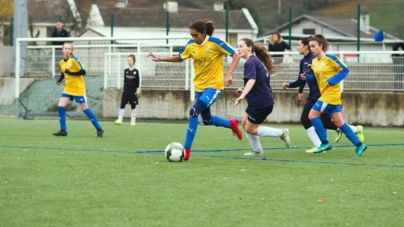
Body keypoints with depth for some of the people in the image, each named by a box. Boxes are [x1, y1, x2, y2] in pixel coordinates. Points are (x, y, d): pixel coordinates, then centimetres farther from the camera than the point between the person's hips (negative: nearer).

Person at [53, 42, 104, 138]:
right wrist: (59, 80, 5)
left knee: (85, 109, -3)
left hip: (78, 88, -6)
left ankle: (99, 129, 8)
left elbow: (83, 72, -18)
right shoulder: (61, 63, 5)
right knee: (60, 106, -9)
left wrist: (71, 73, -28)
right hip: (68, 88, 6)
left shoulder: (74, 60, -14)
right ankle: (63, 130, 0)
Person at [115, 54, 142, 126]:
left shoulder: (136, 71, -4)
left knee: (133, 106, 3)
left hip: (133, 91, -3)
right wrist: (123, 89, 13)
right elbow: (124, 81, 14)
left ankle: (133, 121, 10)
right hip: (126, 90, 3)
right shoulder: (126, 70, 6)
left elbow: (139, 81, -2)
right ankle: (119, 119, -8)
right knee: (122, 104, -7)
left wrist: (139, 89, -8)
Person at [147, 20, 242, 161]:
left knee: (194, 111, -23)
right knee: (207, 120, 17)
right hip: (199, 86, 7)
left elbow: (236, 56, -13)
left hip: (213, 86, -7)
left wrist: (229, 74, -25)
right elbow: (179, 58, 16)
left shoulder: (215, 43, -17)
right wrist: (160, 59, 3)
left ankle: (186, 150, -18)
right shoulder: (191, 46, -2)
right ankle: (232, 124, 46)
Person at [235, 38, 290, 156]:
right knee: (245, 124, 16)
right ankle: (257, 151, 21)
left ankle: (281, 133, 1)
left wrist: (242, 96, -41)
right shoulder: (257, 61, 15)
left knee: (250, 129, 1)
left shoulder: (250, 62, -16)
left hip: (261, 102, -10)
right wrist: (244, 91, 19)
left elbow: (252, 80, -33)